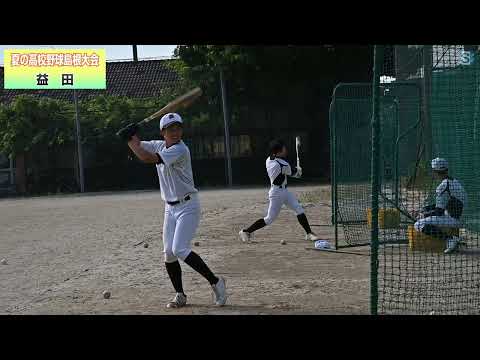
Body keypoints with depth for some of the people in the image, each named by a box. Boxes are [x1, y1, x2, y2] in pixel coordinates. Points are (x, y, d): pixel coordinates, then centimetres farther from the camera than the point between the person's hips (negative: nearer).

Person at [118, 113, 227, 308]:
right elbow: (138, 145, 11)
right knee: (169, 253, 4)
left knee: (180, 250, -19)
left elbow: (147, 158, -27)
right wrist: (131, 136, -11)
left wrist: (130, 139, -16)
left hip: (187, 206, -8)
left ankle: (215, 282, -6)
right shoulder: (159, 146, 6)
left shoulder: (180, 150, -20)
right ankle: (180, 295, 16)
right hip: (170, 208, 8)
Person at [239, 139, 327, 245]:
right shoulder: (283, 165, -25)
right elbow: (293, 173, -7)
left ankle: (309, 233, 7)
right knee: (269, 219, -1)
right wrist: (298, 169, 17)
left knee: (299, 209, 4)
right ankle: (246, 231, 9)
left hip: (284, 190, 9)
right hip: (277, 193, -9)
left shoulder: (268, 160, -1)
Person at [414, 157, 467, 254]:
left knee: (419, 225, -16)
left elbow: (439, 211, -18)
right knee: (425, 210, 26)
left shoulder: (443, 186, -19)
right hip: (455, 217, 10)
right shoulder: (454, 181, 12)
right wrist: (424, 210, 16)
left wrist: (425, 215, -2)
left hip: (450, 219, -10)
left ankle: (451, 239, -19)